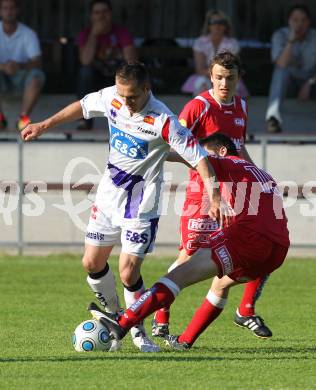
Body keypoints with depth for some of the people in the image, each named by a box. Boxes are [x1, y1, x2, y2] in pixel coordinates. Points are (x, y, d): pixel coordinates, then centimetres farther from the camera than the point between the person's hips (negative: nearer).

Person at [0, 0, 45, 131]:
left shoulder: (28, 34, -9)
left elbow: (37, 63, -19)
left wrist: (19, 66, -41)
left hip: (21, 78, 0)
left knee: (37, 76, -34)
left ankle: (23, 118, -28)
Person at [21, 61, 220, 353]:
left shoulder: (163, 121, -25)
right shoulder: (111, 98, -7)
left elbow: (197, 156, -24)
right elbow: (83, 107, 14)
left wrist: (214, 195, -33)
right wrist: (44, 126, 22)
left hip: (141, 206, -6)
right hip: (108, 196, 6)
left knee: (128, 273, -12)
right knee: (92, 263, 9)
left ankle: (137, 331, 11)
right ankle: (113, 314, 33)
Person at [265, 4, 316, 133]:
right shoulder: (280, 35, -9)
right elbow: (281, 65, -24)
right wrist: (291, 41, -30)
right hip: (288, 84, -1)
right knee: (281, 71, -35)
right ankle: (273, 115, -55)